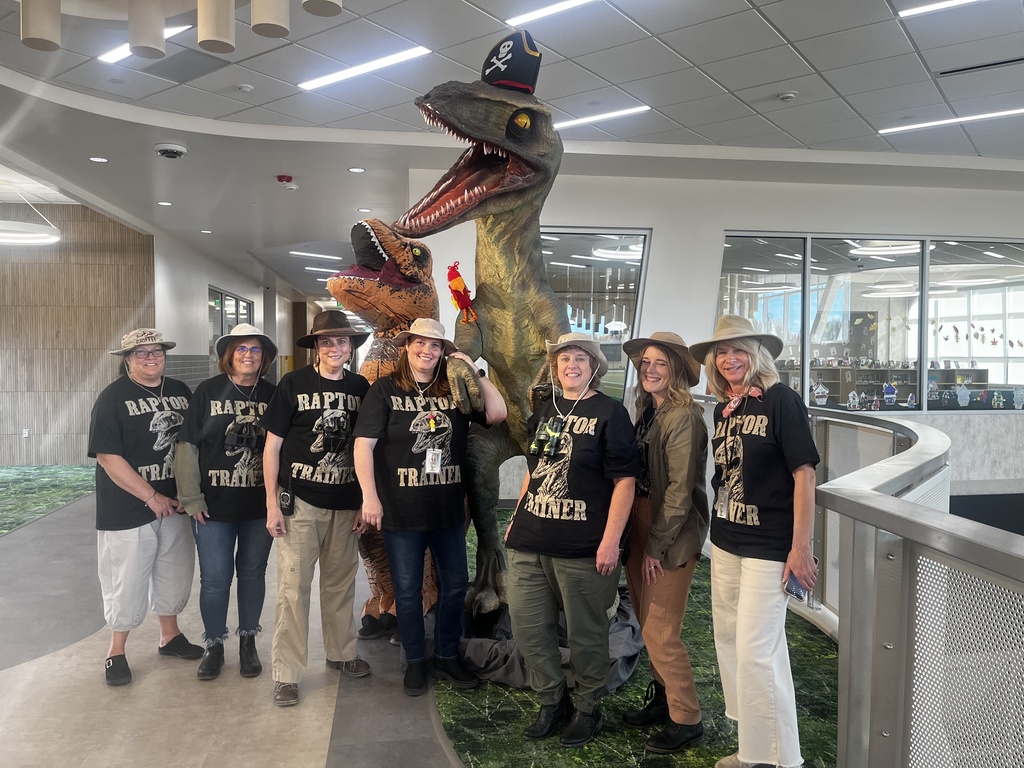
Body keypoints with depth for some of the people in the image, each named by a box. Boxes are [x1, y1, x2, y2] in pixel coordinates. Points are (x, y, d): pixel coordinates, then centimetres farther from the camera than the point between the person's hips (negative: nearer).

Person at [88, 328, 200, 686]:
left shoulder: (180, 391, 6)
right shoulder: (113, 398, -9)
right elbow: (107, 456, -15)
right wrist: (152, 497, -16)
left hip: (174, 504, 5)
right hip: (129, 509, -5)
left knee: (174, 575, 15)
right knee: (127, 582, 4)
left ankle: (170, 636, 35)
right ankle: (116, 652, 23)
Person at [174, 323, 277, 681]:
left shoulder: (273, 395, 2)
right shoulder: (208, 391, -3)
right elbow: (188, 445, -3)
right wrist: (191, 498, -6)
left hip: (259, 504, 2)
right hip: (214, 504, -1)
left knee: (252, 572, 14)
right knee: (215, 577, 5)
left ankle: (248, 641, 30)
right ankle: (214, 644, 26)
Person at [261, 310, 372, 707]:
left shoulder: (360, 387, 3)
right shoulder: (293, 384, -7)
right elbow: (272, 446, -4)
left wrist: (364, 502, 7)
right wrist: (272, 504, -7)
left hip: (344, 502, 4)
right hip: (299, 500, -3)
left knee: (341, 581, 15)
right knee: (293, 588, 1)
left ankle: (342, 652, 34)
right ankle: (286, 674, 14)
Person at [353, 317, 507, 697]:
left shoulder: (454, 391, 4)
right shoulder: (385, 389, -6)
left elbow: (497, 414, -4)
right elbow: (364, 443, -11)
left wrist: (474, 371, -6)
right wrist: (370, 496, -16)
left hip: (448, 508, 4)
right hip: (401, 510, -3)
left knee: (455, 584, 13)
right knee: (408, 590, 9)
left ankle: (447, 656, 32)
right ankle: (415, 661, 28)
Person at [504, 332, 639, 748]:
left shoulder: (609, 412, -5)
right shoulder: (545, 410, 13)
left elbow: (624, 480, -9)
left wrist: (610, 540, -15)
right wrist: (517, 519, 18)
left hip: (582, 547, -6)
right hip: (530, 542, 6)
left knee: (585, 634, 7)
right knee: (527, 625, 11)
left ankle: (587, 709, 29)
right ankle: (552, 700, 32)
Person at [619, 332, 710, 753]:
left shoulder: (684, 416, -16)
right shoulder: (646, 411, 10)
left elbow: (680, 487, -18)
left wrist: (657, 545, -15)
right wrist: (637, 539, 9)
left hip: (671, 536, -8)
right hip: (640, 528, 8)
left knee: (660, 632, -2)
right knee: (648, 623, 17)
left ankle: (686, 719, 15)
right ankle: (662, 699, 34)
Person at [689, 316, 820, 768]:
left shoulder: (780, 399, -12)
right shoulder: (723, 408, 8)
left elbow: (804, 473, -14)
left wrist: (800, 548, -16)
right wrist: (718, 530, 14)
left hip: (768, 546, -8)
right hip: (725, 543, 8)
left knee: (757, 653, -5)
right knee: (728, 641, 15)